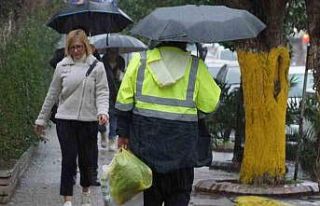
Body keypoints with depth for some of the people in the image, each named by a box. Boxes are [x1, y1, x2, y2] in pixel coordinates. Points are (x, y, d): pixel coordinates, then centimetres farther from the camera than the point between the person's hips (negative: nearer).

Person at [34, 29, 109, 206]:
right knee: (68, 160, -4)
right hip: (65, 120, 0)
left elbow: (102, 92, -3)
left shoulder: (97, 66, 0)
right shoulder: (62, 67, 4)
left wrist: (102, 112, -22)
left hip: (88, 120, 0)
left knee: (86, 160, 10)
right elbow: (52, 94, 10)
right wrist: (42, 119, 13)